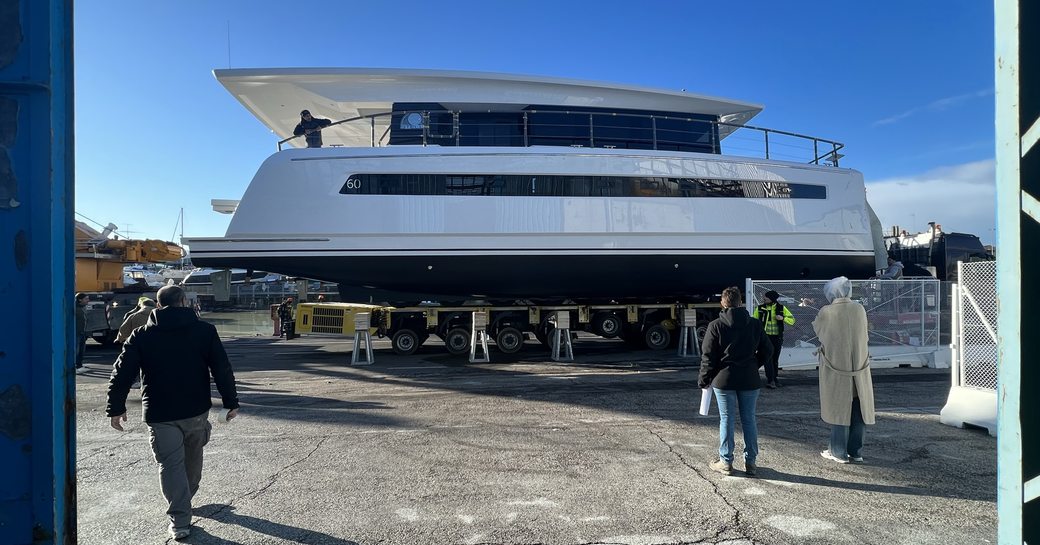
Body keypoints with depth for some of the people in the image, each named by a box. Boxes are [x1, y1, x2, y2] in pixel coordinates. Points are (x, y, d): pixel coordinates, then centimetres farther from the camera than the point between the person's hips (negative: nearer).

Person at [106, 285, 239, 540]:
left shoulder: (141, 335, -1)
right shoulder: (205, 330, -3)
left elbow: (122, 373, -2)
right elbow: (222, 369, -5)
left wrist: (116, 407, 6)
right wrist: (231, 402, 0)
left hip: (159, 414, -1)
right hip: (196, 411, 1)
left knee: (170, 464, 4)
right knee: (193, 457, 22)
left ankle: (180, 521, 0)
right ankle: (185, 499, 40)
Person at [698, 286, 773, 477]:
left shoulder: (716, 325, -8)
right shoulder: (755, 324, 1)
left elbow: (708, 356, -7)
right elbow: (767, 350, 5)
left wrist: (704, 379, 2)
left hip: (724, 380, -2)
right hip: (750, 380, 2)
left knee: (726, 420, 6)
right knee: (749, 420, 11)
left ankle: (725, 462, 13)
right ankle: (751, 462, 17)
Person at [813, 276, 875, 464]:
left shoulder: (826, 312, -15)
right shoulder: (859, 309, -2)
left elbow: (817, 329, 5)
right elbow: (864, 336, 11)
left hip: (835, 368, -4)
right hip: (859, 367, 4)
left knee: (839, 408, 5)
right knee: (856, 410, 12)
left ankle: (839, 452, 12)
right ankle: (856, 451, 20)